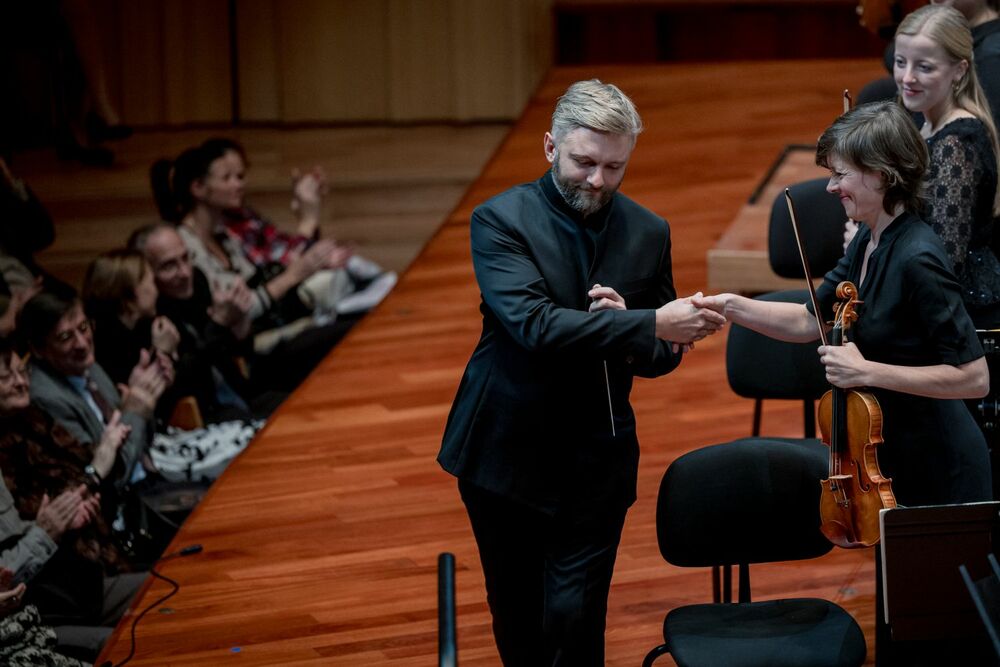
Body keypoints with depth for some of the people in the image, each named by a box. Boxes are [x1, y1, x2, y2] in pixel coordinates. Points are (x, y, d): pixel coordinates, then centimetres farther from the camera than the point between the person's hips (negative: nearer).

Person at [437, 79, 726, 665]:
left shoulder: (649, 233, 1)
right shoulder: (500, 220, -10)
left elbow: (663, 355, 7)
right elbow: (534, 324, -25)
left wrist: (623, 332, -16)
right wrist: (646, 324, -31)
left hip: (596, 462, 1)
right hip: (506, 454, -1)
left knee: (574, 618, -7)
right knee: (517, 617, 13)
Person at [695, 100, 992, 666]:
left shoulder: (918, 259, -25)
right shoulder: (870, 244, 2)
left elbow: (974, 377, -25)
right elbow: (811, 322, 12)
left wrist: (868, 370, -24)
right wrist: (733, 307, -1)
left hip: (937, 473, -9)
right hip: (899, 466, 9)